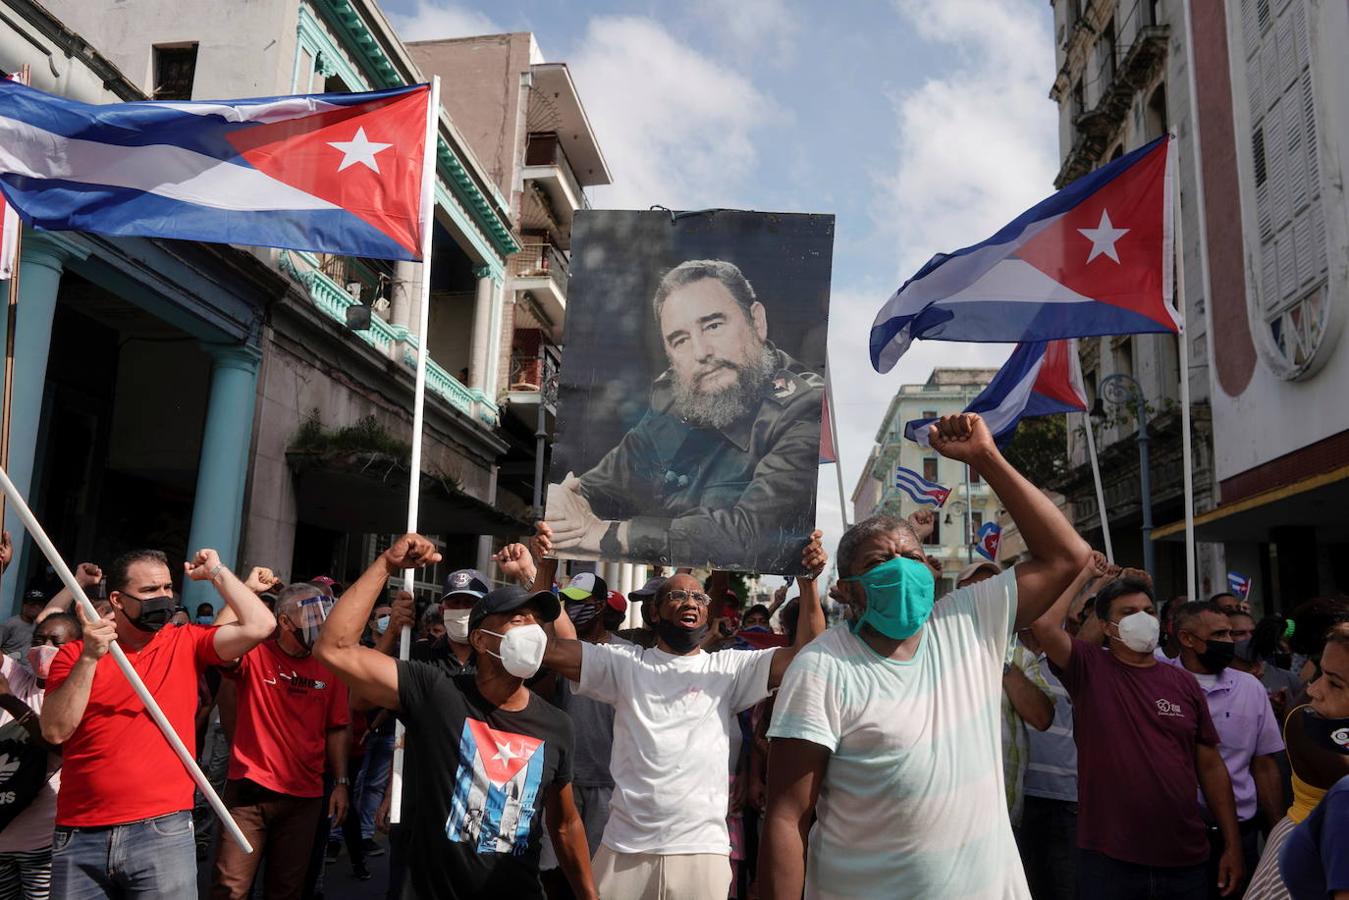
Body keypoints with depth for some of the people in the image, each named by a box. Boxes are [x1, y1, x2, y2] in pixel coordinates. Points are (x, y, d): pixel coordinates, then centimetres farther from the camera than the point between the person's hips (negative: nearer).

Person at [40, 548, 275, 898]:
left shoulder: (187, 643, 4)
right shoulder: (74, 654, 5)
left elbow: (259, 625, -10)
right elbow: (55, 731, -6)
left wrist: (216, 572, -2)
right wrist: (89, 658, -14)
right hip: (79, 834, 1)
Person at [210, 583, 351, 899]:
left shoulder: (329, 667, 1)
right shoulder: (254, 655, -6)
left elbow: (337, 728, 7)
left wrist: (341, 782, 4)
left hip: (305, 798, 3)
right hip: (249, 791, -3)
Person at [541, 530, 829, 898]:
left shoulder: (728, 668, 4)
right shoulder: (624, 663, 5)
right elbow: (548, 648, -4)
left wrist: (808, 581, -16)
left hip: (703, 851, 0)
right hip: (624, 849, 1)